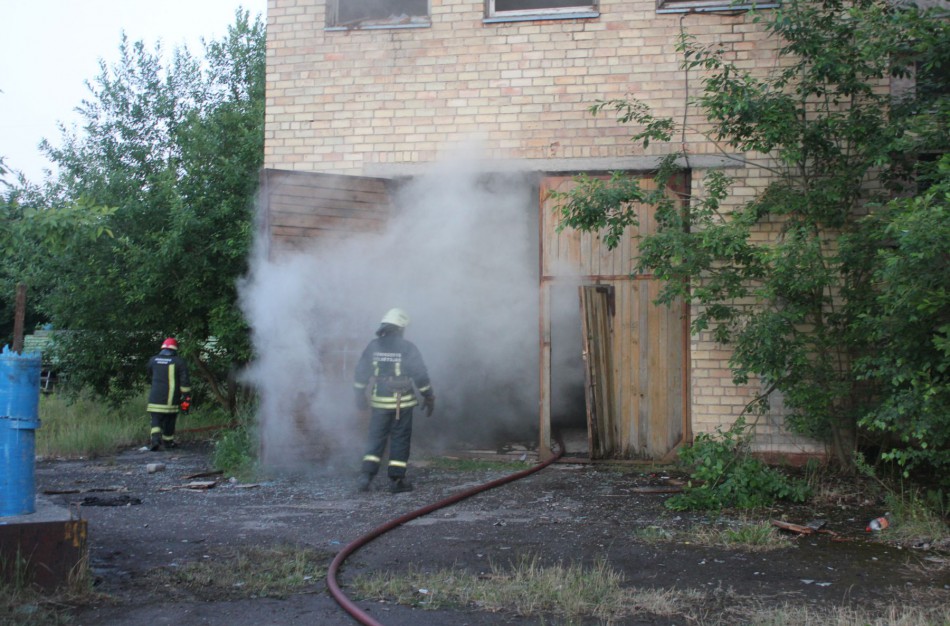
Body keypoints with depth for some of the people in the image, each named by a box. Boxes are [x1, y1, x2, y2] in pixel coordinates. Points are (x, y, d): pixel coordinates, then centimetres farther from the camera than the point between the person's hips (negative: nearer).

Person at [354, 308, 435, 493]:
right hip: (402, 403, -3)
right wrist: (429, 398, 4)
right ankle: (396, 480, 5)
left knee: (376, 438, 12)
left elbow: (361, 373, 6)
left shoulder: (373, 346, 1)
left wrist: (360, 395, 17)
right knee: (400, 439, 5)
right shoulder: (407, 348, -8)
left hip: (379, 402, 3)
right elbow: (421, 375, -6)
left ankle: (366, 474, 0)